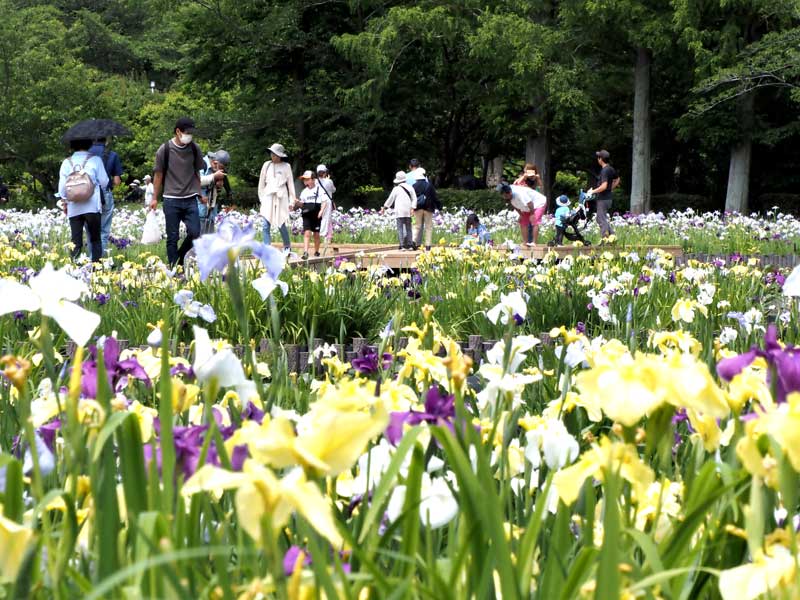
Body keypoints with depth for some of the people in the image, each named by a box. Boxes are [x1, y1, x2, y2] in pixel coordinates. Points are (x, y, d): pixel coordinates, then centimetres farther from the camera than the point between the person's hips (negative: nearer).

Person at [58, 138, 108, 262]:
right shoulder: (95, 160, -2)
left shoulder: (67, 162, 6)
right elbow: (104, 182, -1)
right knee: (95, 239, 6)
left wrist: (64, 201, 19)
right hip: (92, 205, -2)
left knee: (76, 241, 3)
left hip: (73, 208, 2)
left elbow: (62, 185, 7)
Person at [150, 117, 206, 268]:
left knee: (194, 233, -7)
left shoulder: (195, 149, 4)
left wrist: (199, 193, 10)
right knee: (173, 237, 1)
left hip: (190, 199, 2)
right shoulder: (165, 149, -3)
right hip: (171, 200, -2)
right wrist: (155, 198, 3)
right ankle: (174, 268, 8)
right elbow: (159, 175, 3)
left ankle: (180, 257, 18)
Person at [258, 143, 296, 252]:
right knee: (266, 226, -6)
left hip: (281, 197, -2)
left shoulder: (286, 166, 3)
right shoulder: (267, 165, 7)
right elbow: (261, 182, 13)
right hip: (268, 197, 2)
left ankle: (287, 247, 20)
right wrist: (261, 197, 11)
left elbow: (290, 183, 6)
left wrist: (292, 200, 3)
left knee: (281, 225, -2)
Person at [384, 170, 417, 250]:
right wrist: (412, 208, -3)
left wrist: (384, 207, 18)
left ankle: (402, 245, -10)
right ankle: (410, 245, 4)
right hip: (408, 211, 3)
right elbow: (414, 199, 2)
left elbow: (390, 199, 6)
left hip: (399, 211, -3)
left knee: (400, 228, -3)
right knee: (408, 227, 9)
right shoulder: (410, 187, 7)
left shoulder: (396, 189, 0)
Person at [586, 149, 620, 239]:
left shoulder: (604, 171, -19)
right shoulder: (611, 169, 9)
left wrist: (593, 191, -17)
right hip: (608, 197, 9)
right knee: (601, 218, 18)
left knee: (602, 220, -2)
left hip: (603, 199, -9)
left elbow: (604, 186, -27)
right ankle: (612, 234, 14)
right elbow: (617, 180, 26)